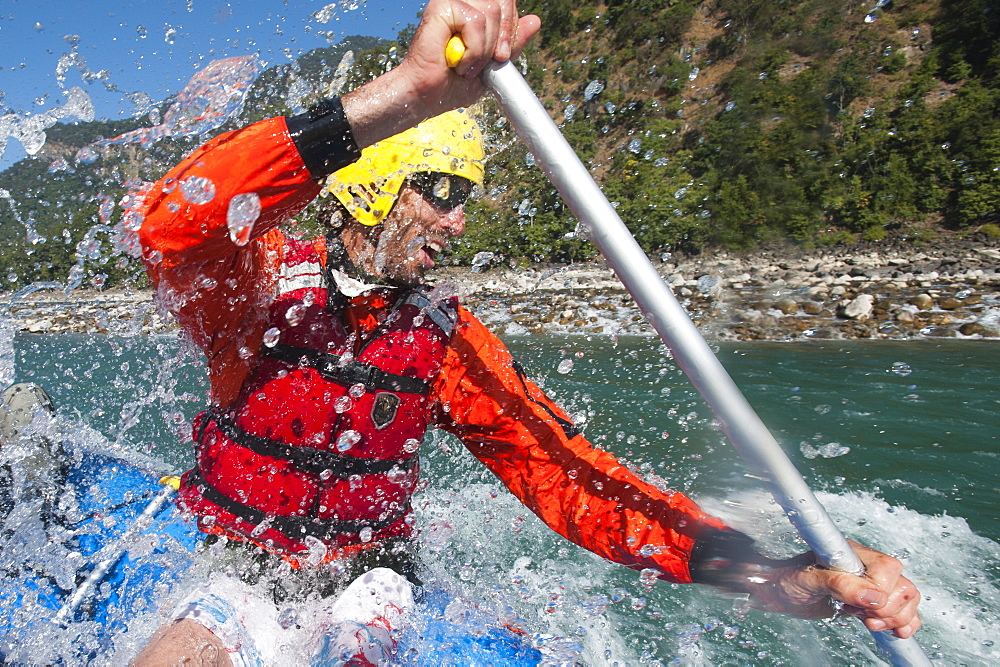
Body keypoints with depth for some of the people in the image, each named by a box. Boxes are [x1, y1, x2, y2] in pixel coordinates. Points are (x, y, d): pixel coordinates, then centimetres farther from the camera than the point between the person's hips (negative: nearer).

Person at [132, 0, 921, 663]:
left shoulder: (448, 340, -11)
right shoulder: (263, 279, -16)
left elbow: (567, 473, -17)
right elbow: (172, 223, -39)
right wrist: (402, 94, -49)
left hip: (368, 573, 3)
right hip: (235, 564, -3)